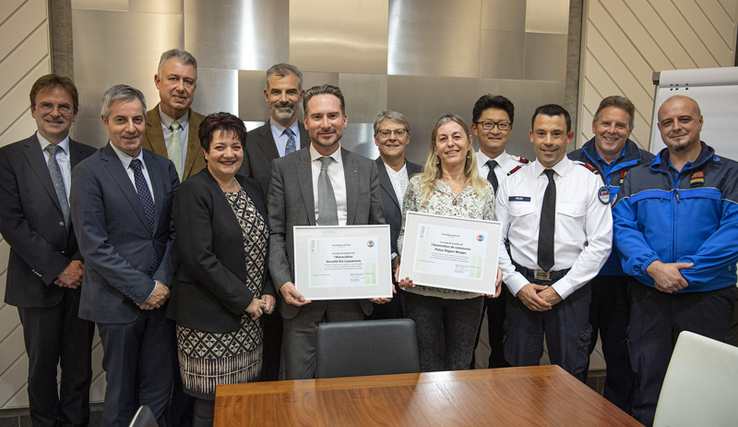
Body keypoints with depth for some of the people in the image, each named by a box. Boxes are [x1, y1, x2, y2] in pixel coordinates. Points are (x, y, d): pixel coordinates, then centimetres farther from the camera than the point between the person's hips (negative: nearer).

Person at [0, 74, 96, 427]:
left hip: (82, 279, 2)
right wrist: (56, 267, -13)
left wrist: (84, 264, -11)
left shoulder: (91, 159, 5)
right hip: (37, 281, -1)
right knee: (42, 366, 13)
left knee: (79, 366, 12)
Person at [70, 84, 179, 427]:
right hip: (117, 302, -4)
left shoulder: (164, 168, 7)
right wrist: (142, 289, -13)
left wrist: (162, 282, -7)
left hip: (161, 295, 4)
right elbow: (93, 245, -12)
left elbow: (175, 230, 5)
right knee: (121, 393, 13)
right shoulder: (88, 173, -7)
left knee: (158, 390, 13)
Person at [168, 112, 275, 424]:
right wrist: (243, 300, -13)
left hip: (250, 316, 6)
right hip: (210, 317, -6)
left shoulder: (252, 189, 12)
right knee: (212, 402, 2)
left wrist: (268, 292, 2)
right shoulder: (193, 191, -10)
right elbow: (199, 258, -17)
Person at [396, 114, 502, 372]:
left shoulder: (484, 190, 5)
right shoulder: (418, 185, -1)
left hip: (469, 294, 2)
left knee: (460, 365, 15)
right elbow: (404, 235, 3)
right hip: (421, 291, -1)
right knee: (423, 363, 10)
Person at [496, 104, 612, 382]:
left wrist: (561, 289, -10)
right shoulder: (512, 183, 4)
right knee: (518, 370, 10)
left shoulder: (589, 182, 0)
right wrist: (518, 285, -8)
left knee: (570, 374, 9)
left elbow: (600, 243, -5)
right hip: (521, 287, 1)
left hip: (571, 290, -1)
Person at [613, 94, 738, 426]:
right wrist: (653, 266, -17)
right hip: (648, 297, 2)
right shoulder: (637, 177, 10)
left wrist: (685, 273, -17)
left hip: (708, 296, -1)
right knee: (647, 385, 9)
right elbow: (623, 227, -1)